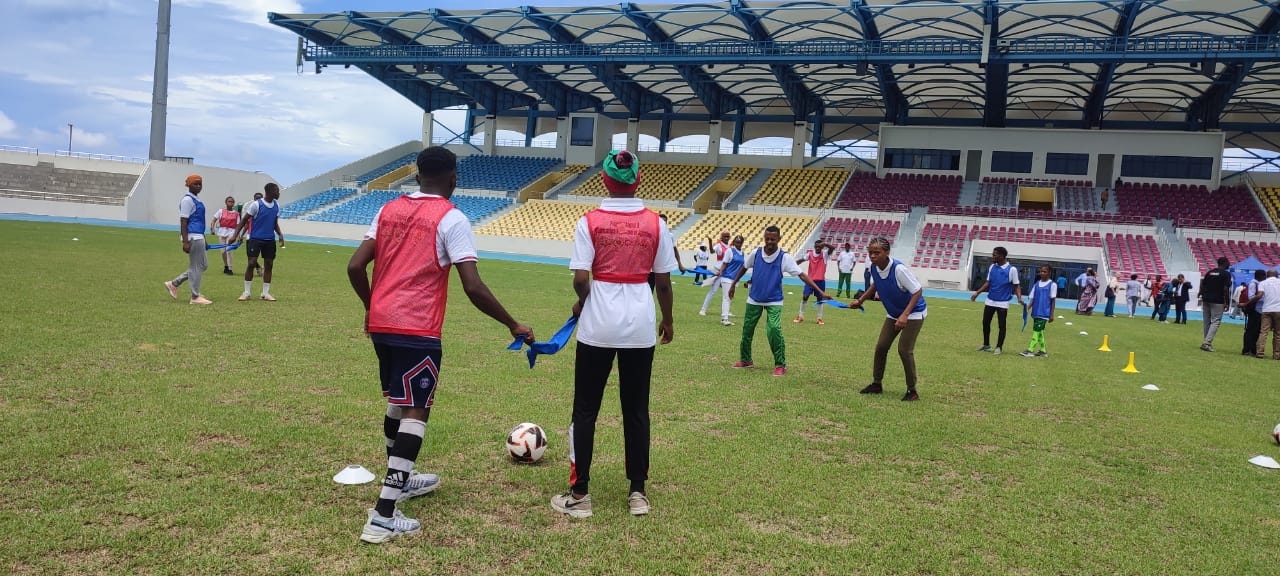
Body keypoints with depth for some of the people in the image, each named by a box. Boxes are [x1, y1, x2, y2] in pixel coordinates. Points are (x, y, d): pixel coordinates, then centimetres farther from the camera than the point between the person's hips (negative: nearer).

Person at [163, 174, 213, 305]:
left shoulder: (196, 199, 18)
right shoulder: (187, 200, -11)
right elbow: (183, 222, -16)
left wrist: (203, 239, 26)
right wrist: (185, 242, -21)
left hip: (198, 237, 10)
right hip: (193, 237, -10)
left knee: (203, 265, 15)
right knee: (196, 267, -3)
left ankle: (174, 283, 21)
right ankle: (195, 297, 5)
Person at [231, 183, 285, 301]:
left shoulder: (276, 206, 6)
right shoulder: (256, 205, -11)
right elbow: (244, 220, -6)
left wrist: (280, 234, 1)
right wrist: (236, 234, -13)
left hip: (270, 240, 5)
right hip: (255, 238, -5)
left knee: (269, 265, 4)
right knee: (251, 263, -7)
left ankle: (266, 293, 12)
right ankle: (246, 292, 3)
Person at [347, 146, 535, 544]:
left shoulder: (389, 210, 10)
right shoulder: (451, 219, -8)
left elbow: (355, 267, 7)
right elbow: (473, 288, -15)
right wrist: (513, 325, -5)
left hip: (381, 323, 7)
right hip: (418, 329, -7)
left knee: (397, 402, 23)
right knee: (416, 412, -2)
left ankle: (402, 480, 40)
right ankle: (383, 516, -8)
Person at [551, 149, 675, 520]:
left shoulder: (590, 222, -7)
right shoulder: (655, 224, -1)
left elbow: (580, 278, -11)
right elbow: (663, 281, 3)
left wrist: (580, 304, 10)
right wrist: (667, 320, 17)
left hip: (599, 322, -2)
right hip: (640, 324, 2)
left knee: (585, 409, 8)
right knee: (636, 410, 13)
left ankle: (579, 495, 11)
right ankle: (637, 492, 19)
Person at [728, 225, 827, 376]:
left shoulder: (785, 257, -14)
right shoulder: (755, 253, -6)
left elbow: (802, 275, -17)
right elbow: (744, 268, 12)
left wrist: (820, 291, -23)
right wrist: (733, 284, 17)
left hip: (774, 301, -3)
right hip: (754, 300, 3)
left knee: (774, 330, -19)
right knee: (747, 330, 9)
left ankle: (780, 365, -5)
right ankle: (745, 360, 31)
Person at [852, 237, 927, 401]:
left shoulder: (899, 269, -31)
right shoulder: (874, 268, -11)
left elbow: (918, 291, -27)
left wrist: (905, 315, -35)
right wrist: (861, 300, 8)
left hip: (913, 312, -7)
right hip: (893, 313, 7)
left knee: (904, 350, -13)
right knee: (881, 346, 3)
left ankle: (912, 391, 2)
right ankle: (876, 384, 19)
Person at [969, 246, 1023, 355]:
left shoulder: (1012, 269, -11)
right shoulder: (992, 267, 4)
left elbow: (1016, 286, -8)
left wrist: (1019, 298, -22)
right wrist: (977, 292, 4)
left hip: (1003, 302, -5)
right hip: (990, 301, 5)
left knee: (1002, 326, 3)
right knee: (985, 323, 9)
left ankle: (999, 347, 14)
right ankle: (986, 345, 24)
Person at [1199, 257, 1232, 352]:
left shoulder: (1209, 272, 12)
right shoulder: (1226, 274, -5)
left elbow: (1202, 286, 10)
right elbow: (1225, 289, -12)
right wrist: (1226, 302, -8)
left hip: (1206, 300, 6)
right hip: (1217, 301, -6)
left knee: (1207, 322, 11)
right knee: (1215, 321, -4)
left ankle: (1207, 342, 17)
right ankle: (1207, 342, -16)